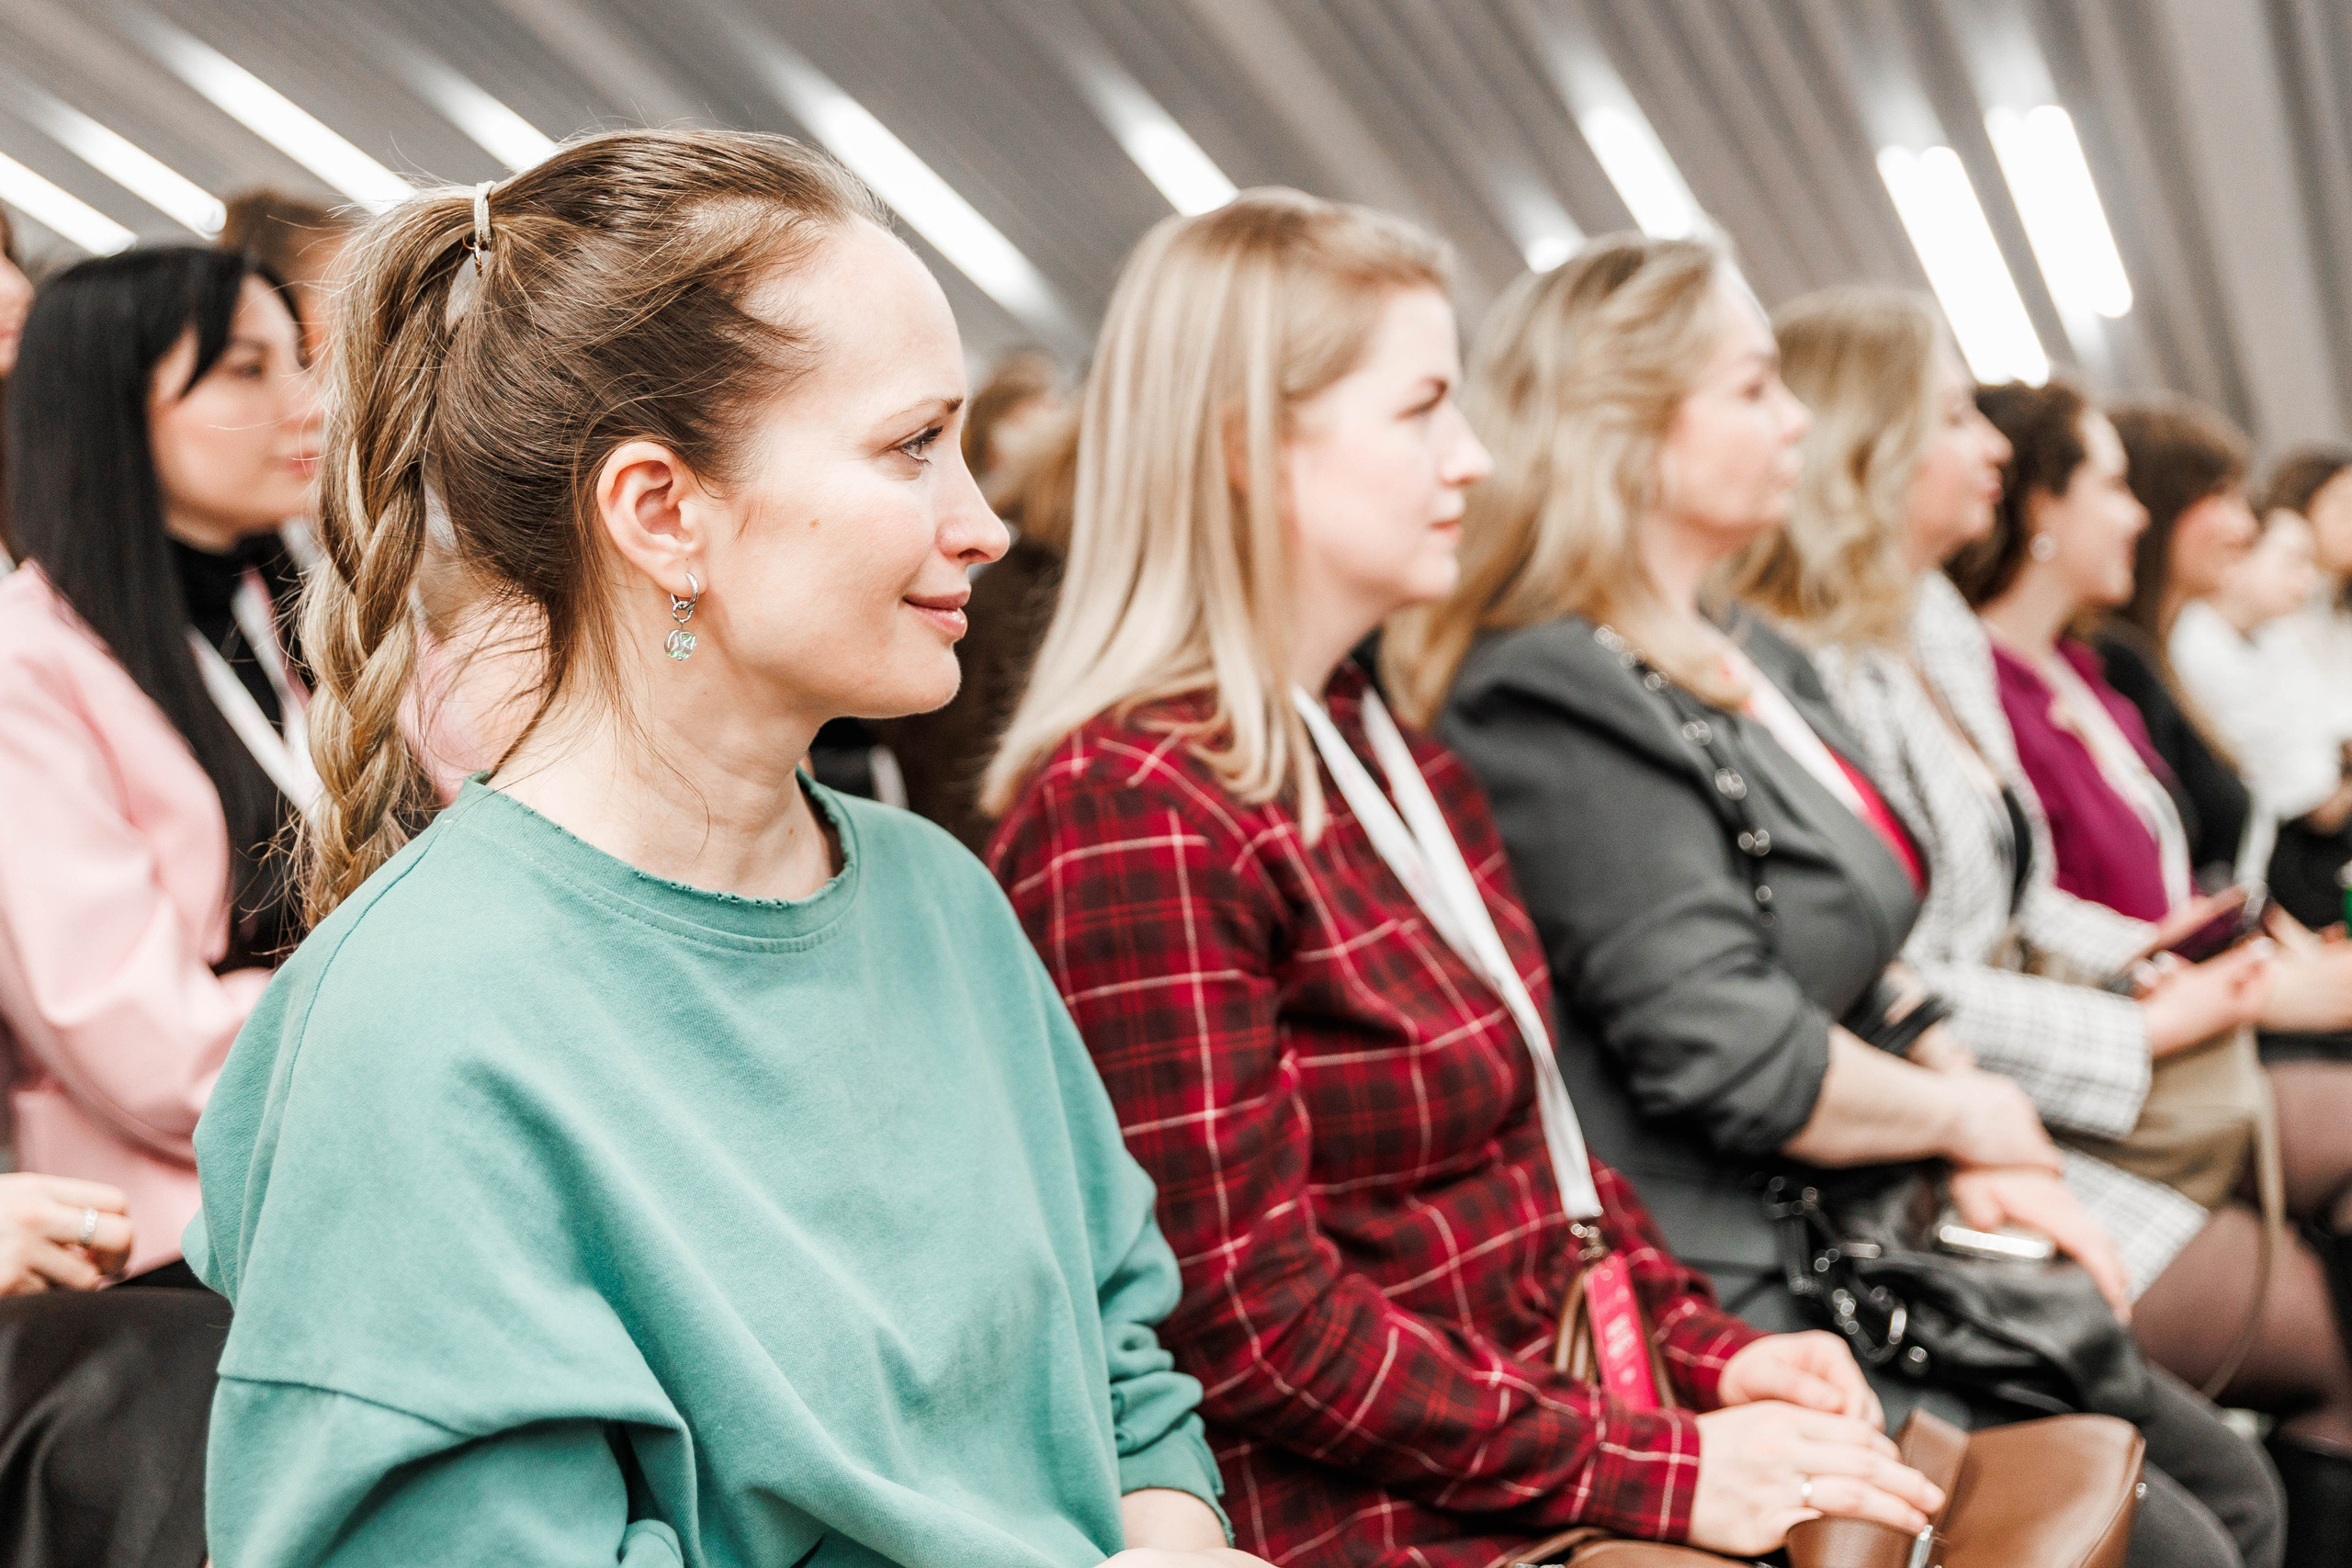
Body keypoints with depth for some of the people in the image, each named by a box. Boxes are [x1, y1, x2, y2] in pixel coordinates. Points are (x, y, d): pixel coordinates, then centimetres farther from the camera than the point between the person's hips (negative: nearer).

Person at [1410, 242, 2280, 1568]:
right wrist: (1970, 1117, -7)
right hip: (1728, 1307, -10)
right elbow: (1733, 1061, -24)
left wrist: (1989, 1160, 0)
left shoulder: (1751, 659, 13)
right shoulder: (1556, 699, -19)